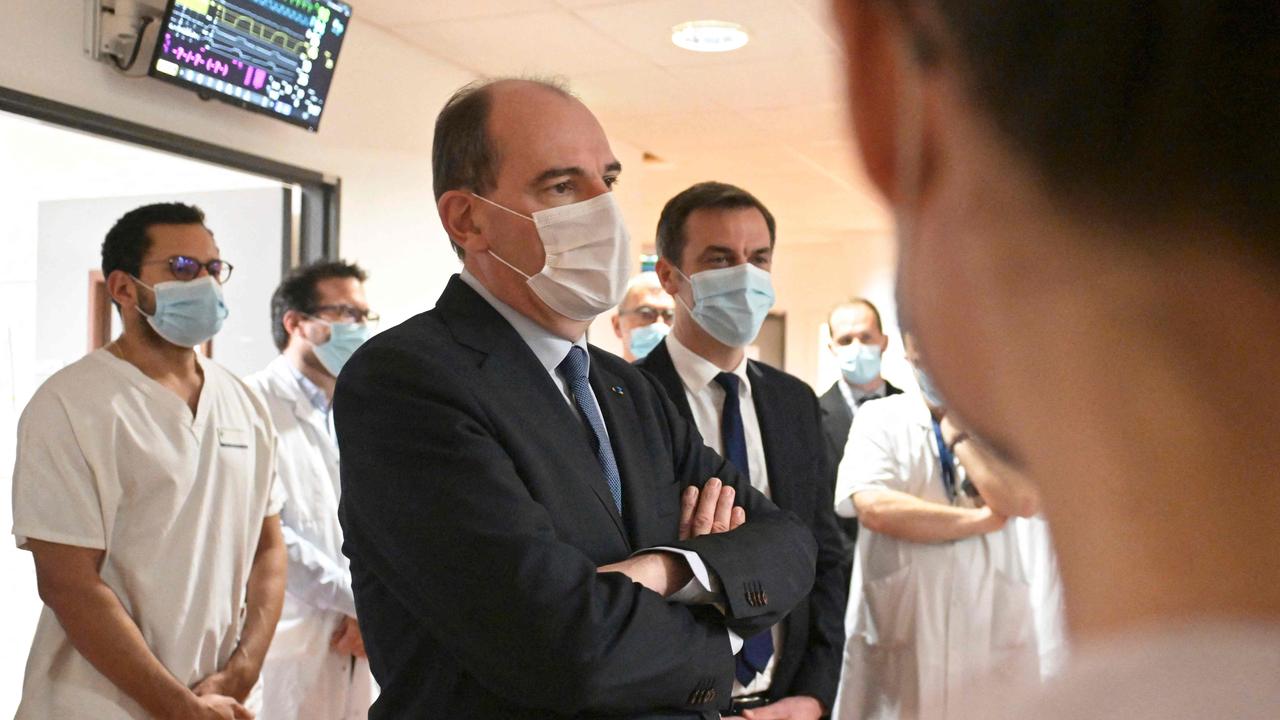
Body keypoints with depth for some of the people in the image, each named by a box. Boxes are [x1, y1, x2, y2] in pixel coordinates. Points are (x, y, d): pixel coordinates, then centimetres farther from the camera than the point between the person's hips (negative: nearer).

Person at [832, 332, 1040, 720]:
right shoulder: (879, 418, 2)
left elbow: (1024, 502, -10)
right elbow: (873, 507, -16)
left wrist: (963, 429, -4)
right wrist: (982, 519, -9)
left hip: (992, 639, 2)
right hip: (896, 642, -2)